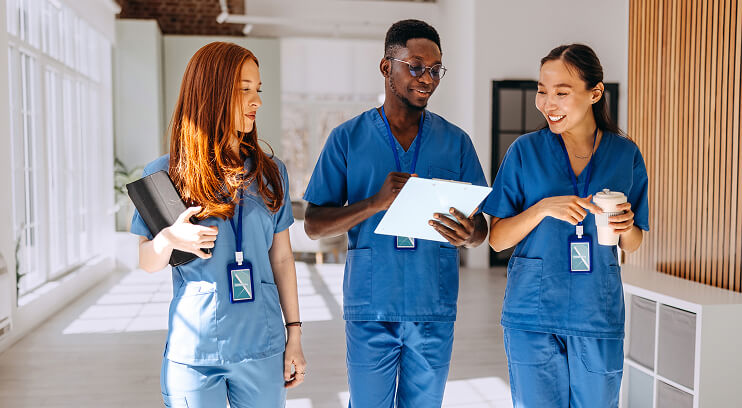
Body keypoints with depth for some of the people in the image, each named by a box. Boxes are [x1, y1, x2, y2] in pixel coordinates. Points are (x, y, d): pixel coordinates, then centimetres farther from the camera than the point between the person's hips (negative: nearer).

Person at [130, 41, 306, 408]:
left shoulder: (270, 172, 3)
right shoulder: (163, 173, -4)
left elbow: (281, 258, 6)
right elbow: (147, 262, 3)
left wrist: (294, 336, 6)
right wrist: (168, 239, -20)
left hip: (263, 349, 2)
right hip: (192, 353, -2)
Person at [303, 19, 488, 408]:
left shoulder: (455, 141, 5)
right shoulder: (348, 138, 1)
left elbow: (481, 227, 6)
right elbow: (314, 225, -3)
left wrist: (468, 234, -19)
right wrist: (376, 202, -19)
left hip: (434, 310, 2)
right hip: (370, 308, -1)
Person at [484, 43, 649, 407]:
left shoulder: (626, 155, 2)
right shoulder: (525, 151, -2)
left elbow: (632, 246, 11)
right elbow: (497, 239, -3)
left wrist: (625, 227, -12)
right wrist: (544, 207, -18)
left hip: (598, 319, 2)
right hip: (532, 316, -1)